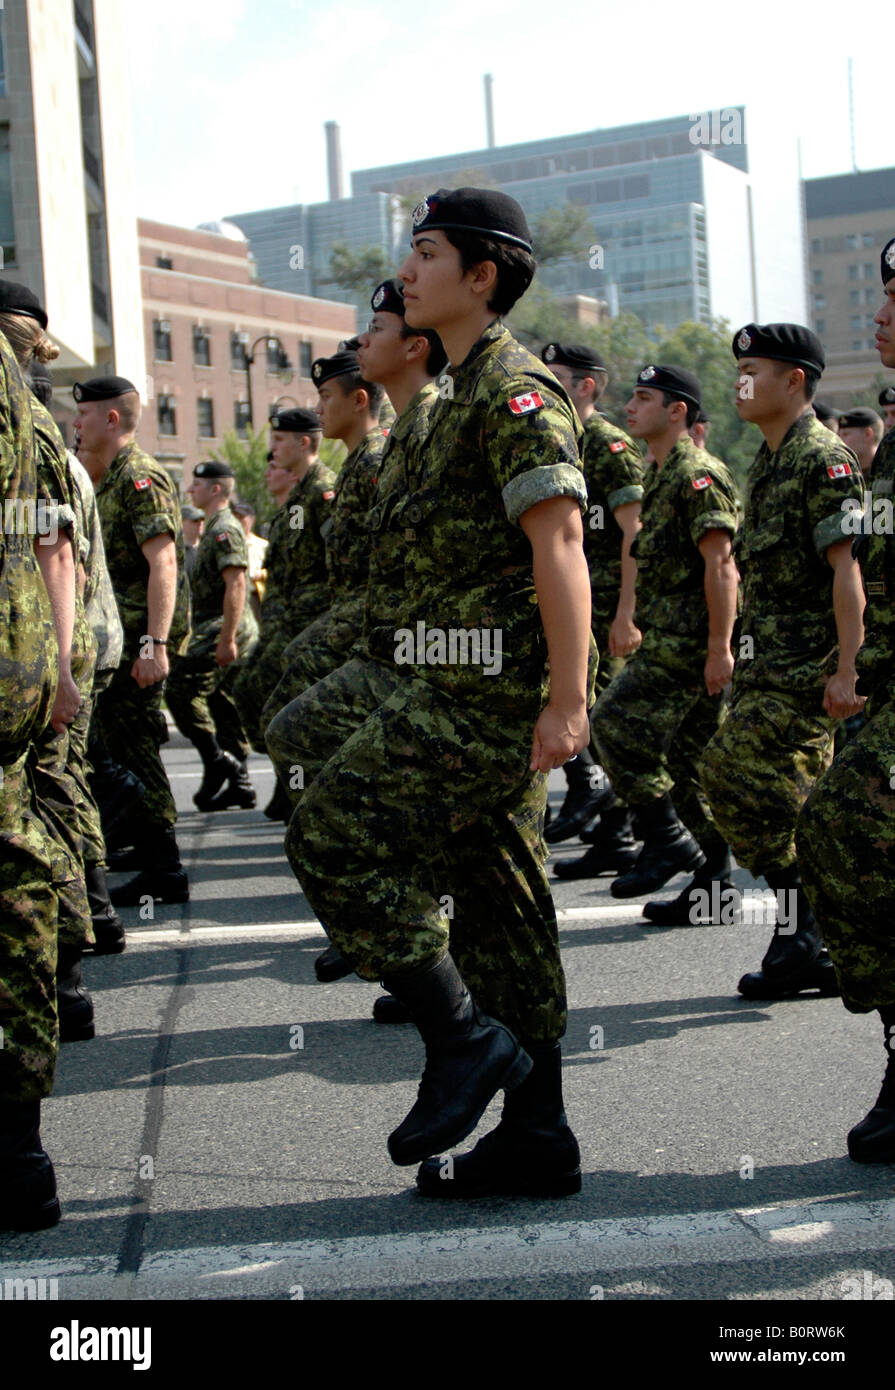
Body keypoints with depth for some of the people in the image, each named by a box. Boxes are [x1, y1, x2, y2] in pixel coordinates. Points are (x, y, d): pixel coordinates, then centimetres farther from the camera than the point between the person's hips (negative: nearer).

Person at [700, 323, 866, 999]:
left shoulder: (824, 458, -11)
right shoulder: (769, 463, 18)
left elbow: (847, 570, -18)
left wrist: (847, 669, -23)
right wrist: (746, 654, 23)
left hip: (807, 664, -9)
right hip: (768, 662, 9)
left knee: (736, 773, -15)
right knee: (794, 801, 8)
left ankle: (802, 931, -6)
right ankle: (825, 951, 14)